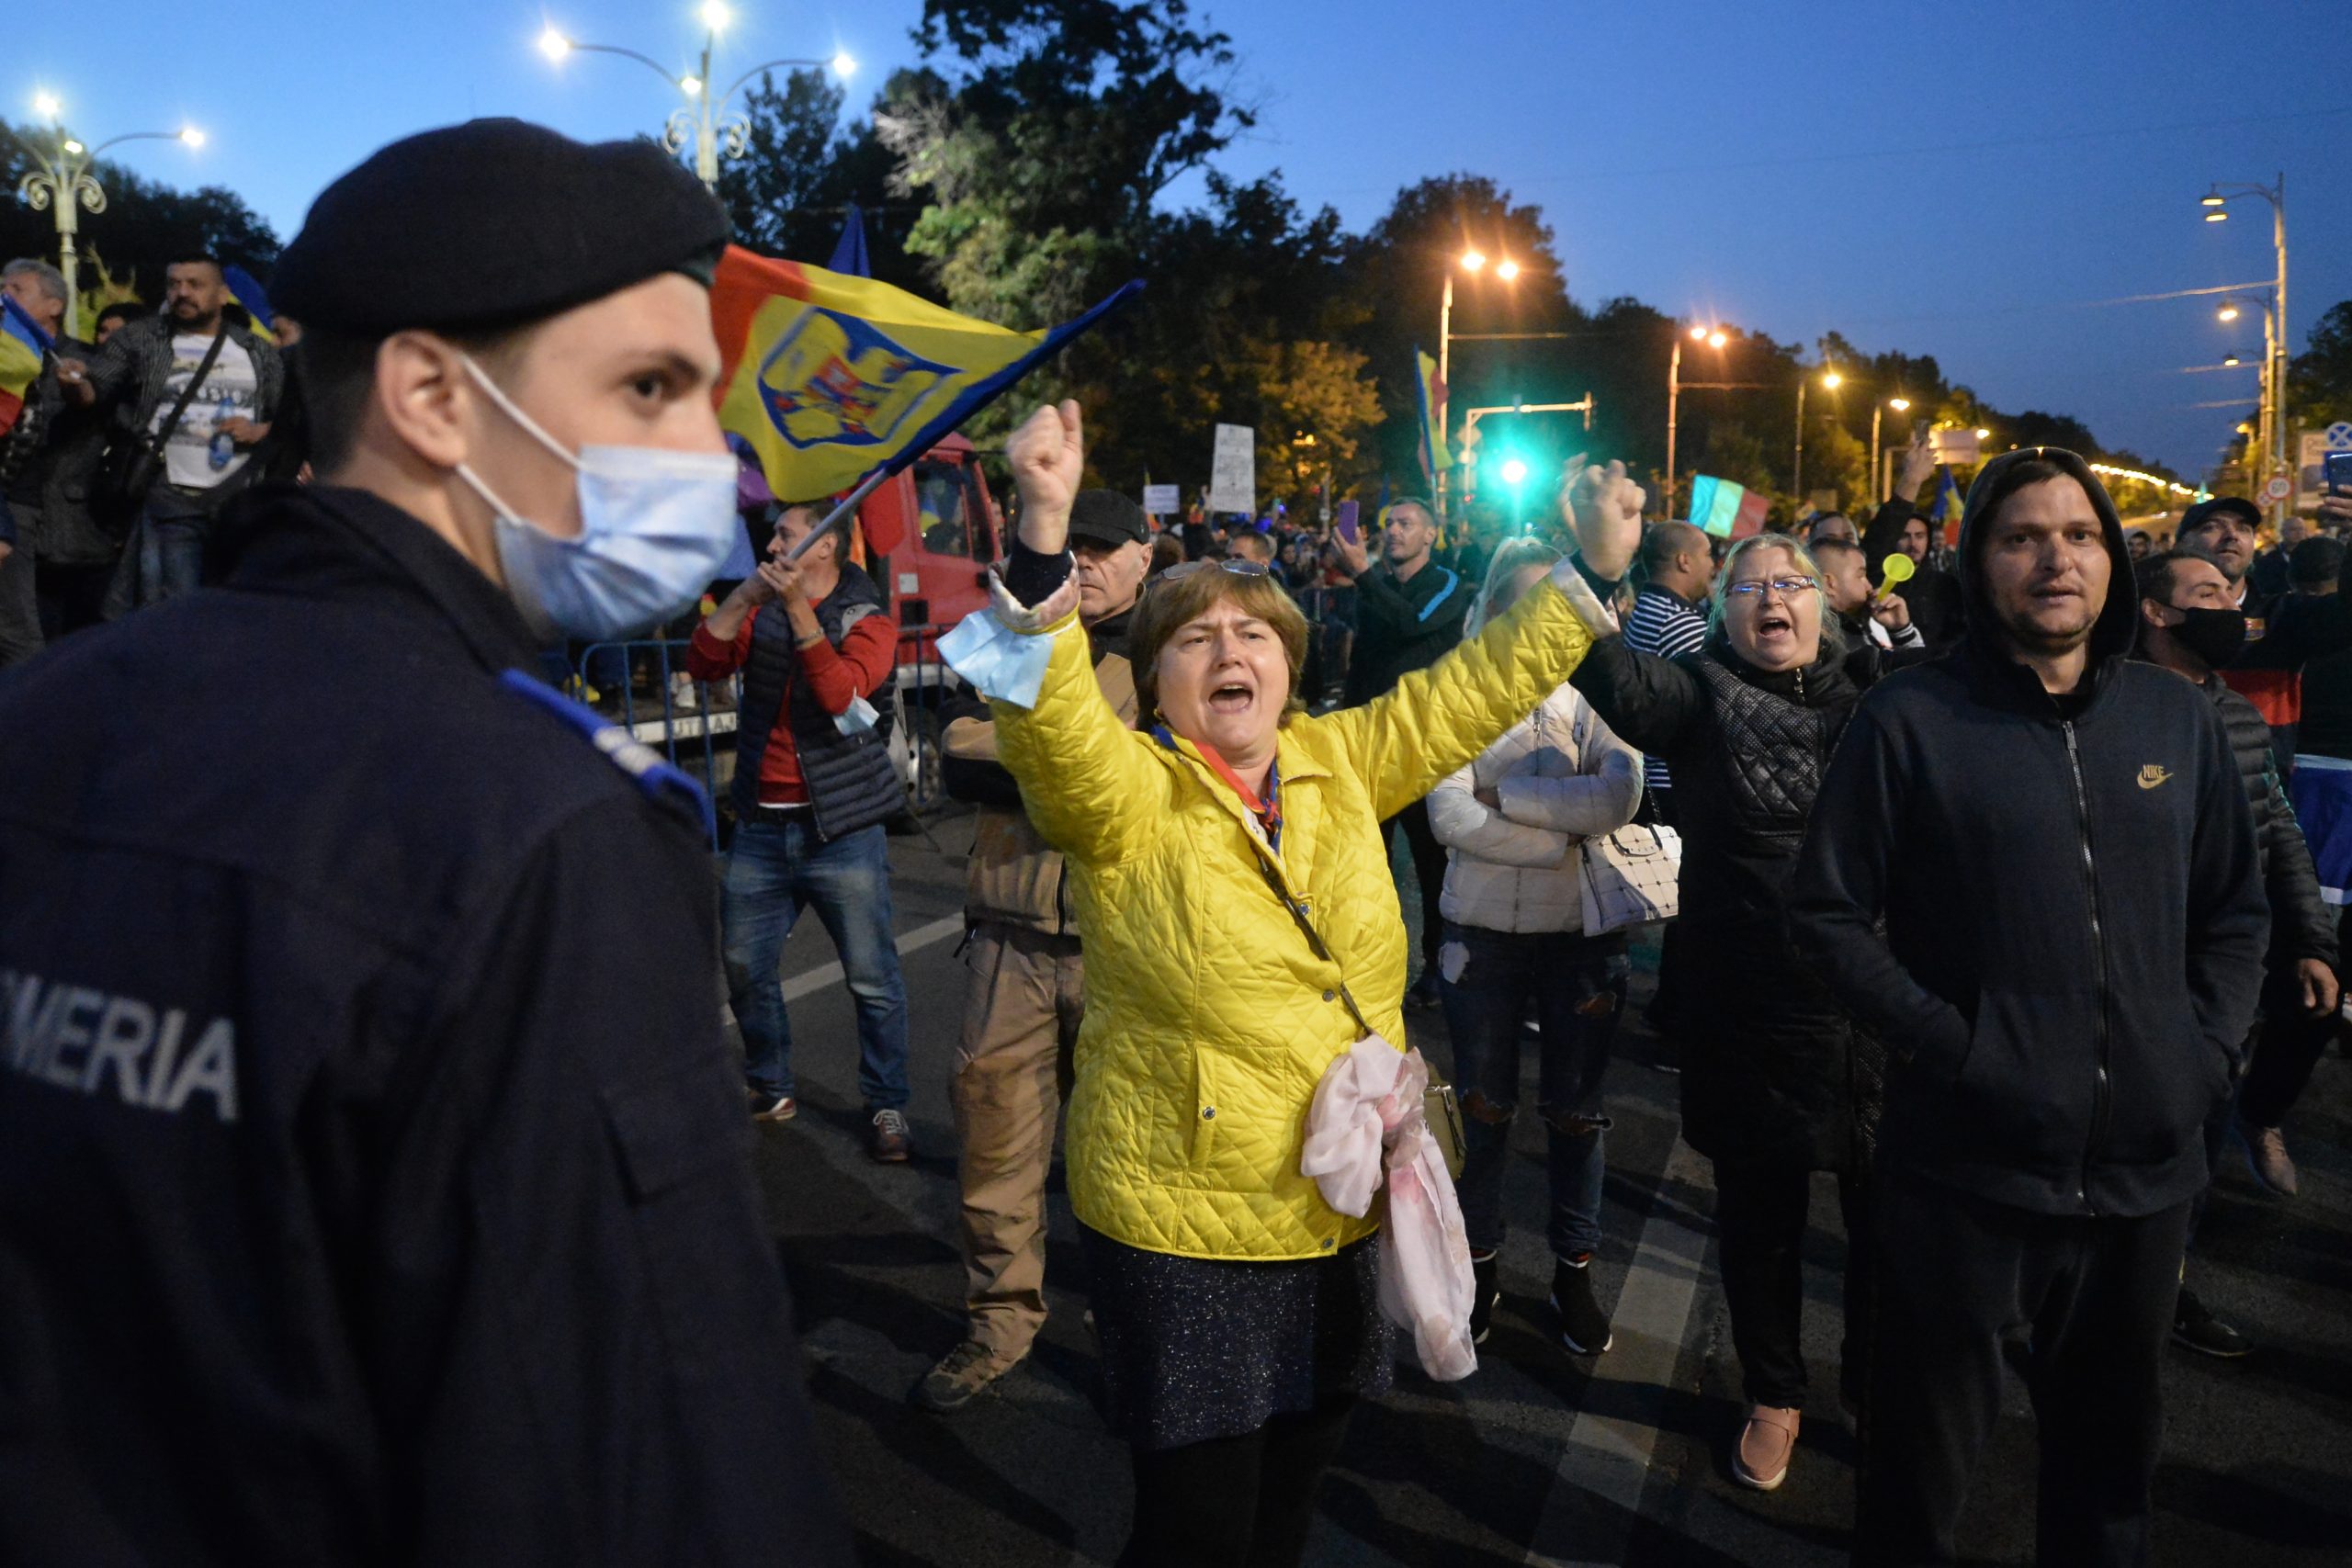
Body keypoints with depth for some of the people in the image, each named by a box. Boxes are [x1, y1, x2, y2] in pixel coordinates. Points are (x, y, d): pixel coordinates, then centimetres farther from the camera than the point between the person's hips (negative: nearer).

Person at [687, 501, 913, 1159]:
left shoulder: (869, 619, -2)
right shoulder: (761, 611, 10)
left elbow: (842, 694, -20)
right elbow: (704, 664, -4)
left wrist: (799, 607, -22)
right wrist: (745, 596, -15)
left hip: (842, 830, -4)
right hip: (761, 827, 5)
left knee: (873, 980, -1)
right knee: (745, 968, 11)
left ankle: (886, 1107, 13)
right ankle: (771, 1089, 30)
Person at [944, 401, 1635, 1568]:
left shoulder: (1337, 762, 4)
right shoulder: (1121, 792, -12)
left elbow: (1472, 692, 8)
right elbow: (1048, 720, -31)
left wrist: (1591, 570, 5)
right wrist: (1044, 537, -44)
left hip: (1342, 1210, 5)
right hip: (1186, 1226, -5)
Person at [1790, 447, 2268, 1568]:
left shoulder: (2178, 717, 5)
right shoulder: (1909, 719, -8)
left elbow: (2236, 909, 13)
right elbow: (1829, 916, -8)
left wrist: (2210, 1048, 1)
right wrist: (1949, 1047, -14)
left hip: (2148, 1162, 4)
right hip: (1969, 1161, -4)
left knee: (2111, 1436, 23)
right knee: (1929, 1439, 13)